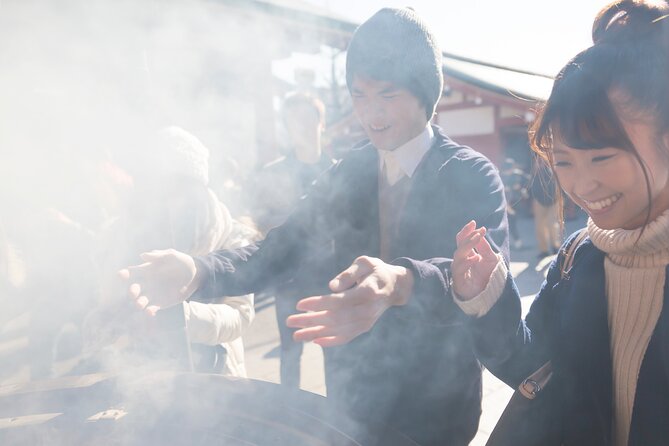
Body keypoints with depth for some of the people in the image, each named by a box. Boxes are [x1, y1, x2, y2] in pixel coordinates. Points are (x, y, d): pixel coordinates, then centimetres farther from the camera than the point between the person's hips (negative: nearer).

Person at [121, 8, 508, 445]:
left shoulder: (473, 176, -13)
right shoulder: (345, 175, 0)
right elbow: (276, 252, -5)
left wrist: (402, 282, -50)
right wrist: (197, 272, -25)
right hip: (350, 403, 4)